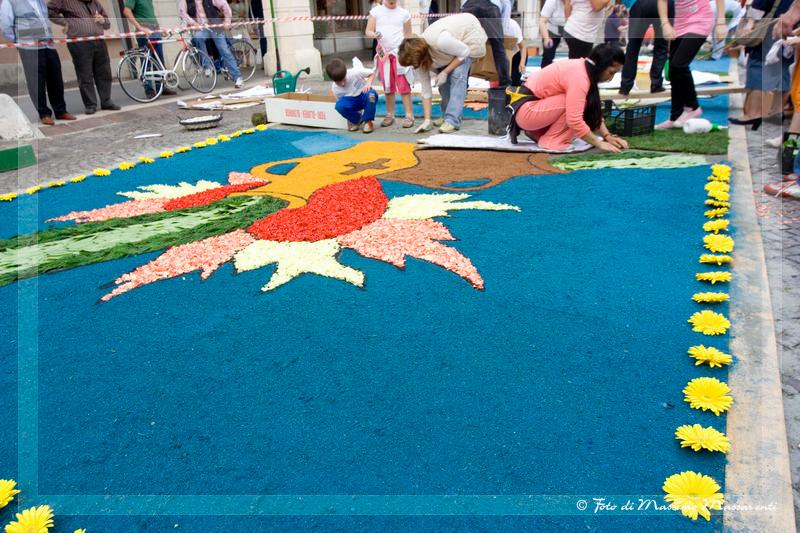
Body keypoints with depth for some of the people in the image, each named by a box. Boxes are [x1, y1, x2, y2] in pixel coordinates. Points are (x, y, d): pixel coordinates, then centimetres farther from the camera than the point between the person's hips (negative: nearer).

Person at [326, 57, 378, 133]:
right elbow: (342, 102, 0)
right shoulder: (335, 88, -13)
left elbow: (372, 73, -10)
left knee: (371, 94, -40)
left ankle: (367, 121, -16)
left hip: (365, 97, -2)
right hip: (353, 102, 2)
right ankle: (356, 119, -1)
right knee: (339, 105, -31)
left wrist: (368, 84, -28)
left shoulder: (355, 73, -22)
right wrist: (350, 116, -8)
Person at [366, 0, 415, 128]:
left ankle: (409, 115, -6)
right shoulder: (376, 11, 4)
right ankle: (390, 115, 17)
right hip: (383, 53, 2)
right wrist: (375, 35, -21)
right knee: (388, 87, 9)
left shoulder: (404, 13, 4)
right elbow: (368, 31, 1)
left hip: (399, 53, -2)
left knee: (403, 85, -8)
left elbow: (408, 35, 10)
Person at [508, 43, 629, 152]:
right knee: (578, 105, -20)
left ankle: (535, 131, 11)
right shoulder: (579, 76, -23)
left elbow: (594, 110, 7)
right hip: (526, 110, -10)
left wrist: (607, 136, -3)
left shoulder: (583, 68, 6)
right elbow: (574, 120, -30)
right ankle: (551, 141, -9)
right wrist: (599, 144, -21)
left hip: (533, 105, 10)